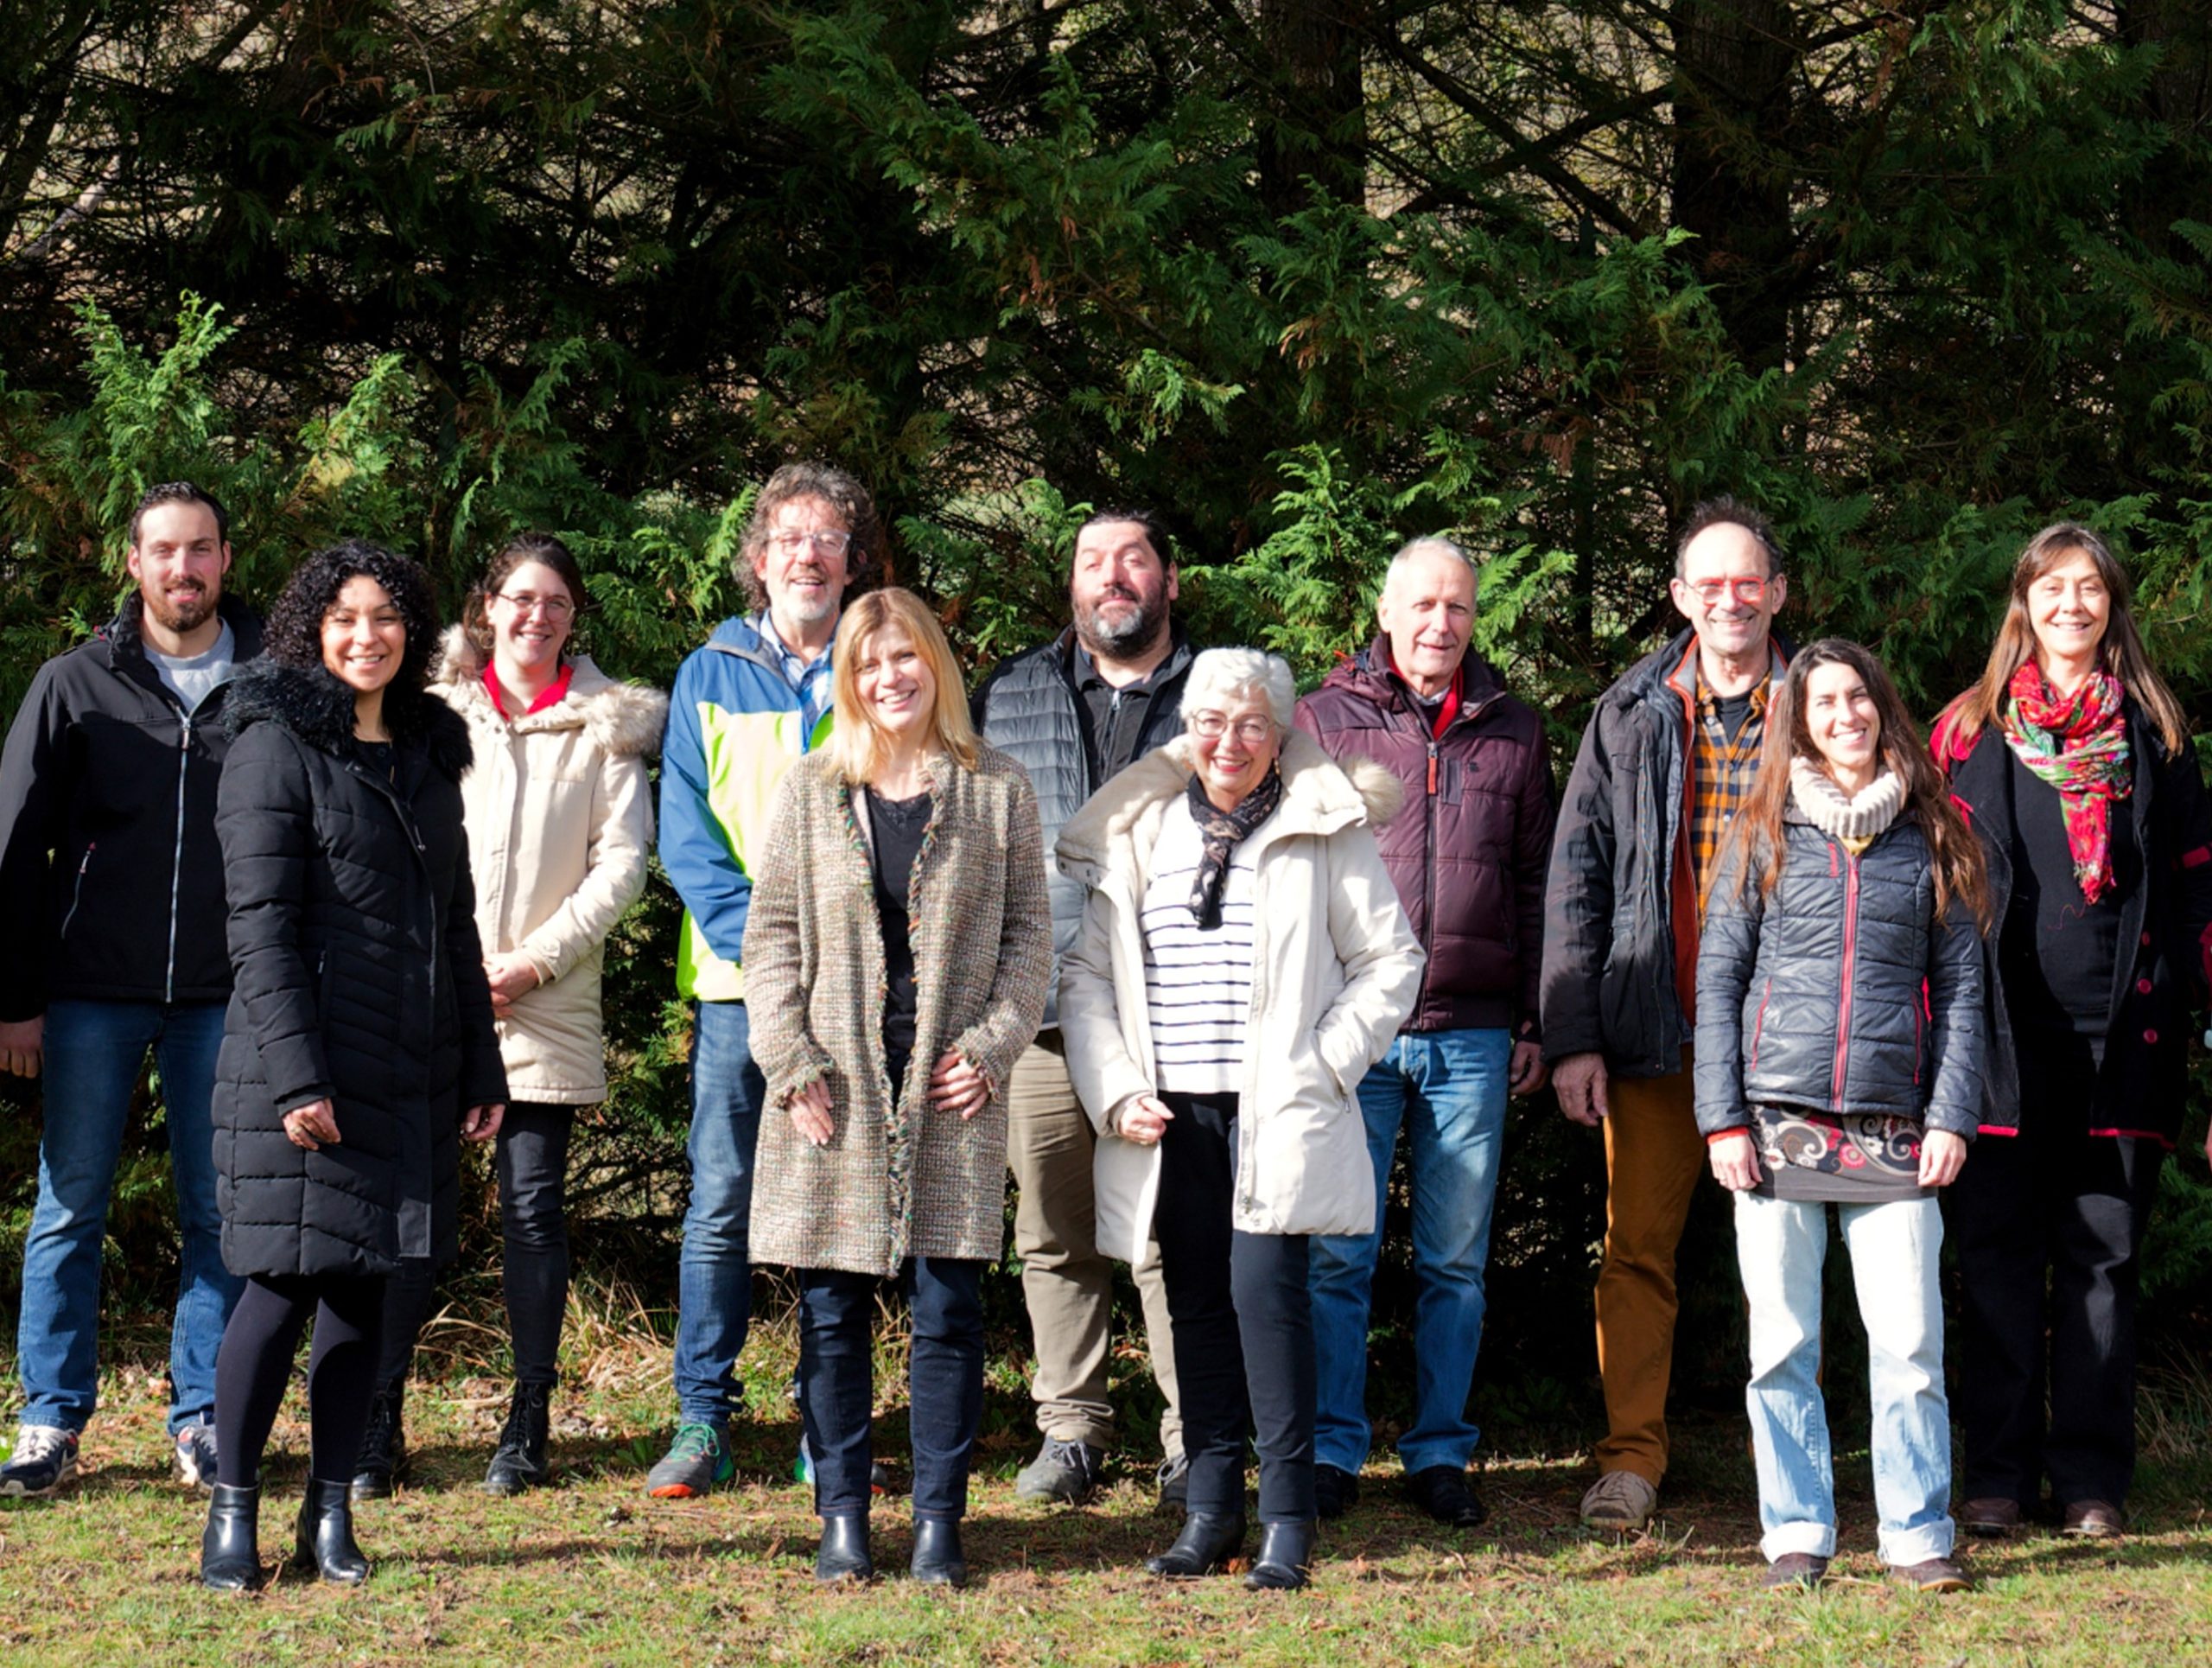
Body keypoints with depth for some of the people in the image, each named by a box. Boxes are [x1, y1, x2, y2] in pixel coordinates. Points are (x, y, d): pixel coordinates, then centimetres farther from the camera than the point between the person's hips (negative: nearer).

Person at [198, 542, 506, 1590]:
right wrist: (297, 1074, -17)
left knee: (365, 1289, 7)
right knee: (285, 1286, -6)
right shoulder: (278, 746, -4)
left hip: (414, 1073, 6)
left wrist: (483, 1070, 15)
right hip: (302, 1069, -6)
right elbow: (260, 927, -10)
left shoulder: (429, 753, 16)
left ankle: (331, 1513, 13)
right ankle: (232, 1512, 5)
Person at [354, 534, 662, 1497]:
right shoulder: (435, 711, 8)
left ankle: (528, 1427, 8)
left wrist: (537, 959, -6)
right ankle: (377, 1425, -2)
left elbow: (621, 861, 3)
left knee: (533, 1206, 1)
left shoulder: (605, 725, 8)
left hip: (547, 1009, 0)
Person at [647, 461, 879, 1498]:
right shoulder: (709, 676, 10)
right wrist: (759, 938, -11)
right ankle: (702, 1422, 2)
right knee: (722, 1203, -3)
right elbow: (687, 835, 3)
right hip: (736, 981, 0)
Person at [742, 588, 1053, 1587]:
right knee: (832, 1314, 3)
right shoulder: (811, 792, 8)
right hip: (836, 1092, 1)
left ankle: (939, 1521, 6)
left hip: (951, 1090, -1)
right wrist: (791, 1060, -4)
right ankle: (842, 1517, 10)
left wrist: (992, 1045, -5)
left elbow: (1029, 934, 7)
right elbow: (771, 933, 7)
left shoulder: (996, 792, 7)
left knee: (948, 1307, -1)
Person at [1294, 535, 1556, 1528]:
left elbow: (1536, 888, 15)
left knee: (1455, 1260, 6)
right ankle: (1331, 1449, 8)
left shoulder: (1512, 734, 12)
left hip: (1473, 1038, 2)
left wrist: (1533, 1024, 9)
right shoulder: (1324, 720, 4)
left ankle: (1440, 1452, 14)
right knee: (1339, 1253, -1)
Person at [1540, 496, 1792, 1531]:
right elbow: (1577, 877, 7)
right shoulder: (1630, 717, 8)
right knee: (1637, 1247, 0)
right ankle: (1631, 1457, 7)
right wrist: (1571, 1035, -1)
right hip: (1654, 1031, 1)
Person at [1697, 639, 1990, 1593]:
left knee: (1910, 1340, -3)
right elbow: (1718, 979, 6)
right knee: (1782, 1345, 3)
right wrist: (1722, 1119, -2)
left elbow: (1961, 986, 10)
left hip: (1893, 1135, 0)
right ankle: (1796, 1534, 12)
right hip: (1778, 1125, 0)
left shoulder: (1931, 840, 9)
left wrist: (1951, 1117, 1)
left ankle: (1918, 1533, 7)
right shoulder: (1765, 835, 7)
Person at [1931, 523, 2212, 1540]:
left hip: (2120, 1036, 1)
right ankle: (2000, 1473, 5)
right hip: (2004, 1034, -1)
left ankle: (2091, 1477, 9)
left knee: (2102, 1255, 3)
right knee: (1999, 1253, 0)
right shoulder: (1970, 731, 8)